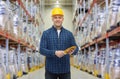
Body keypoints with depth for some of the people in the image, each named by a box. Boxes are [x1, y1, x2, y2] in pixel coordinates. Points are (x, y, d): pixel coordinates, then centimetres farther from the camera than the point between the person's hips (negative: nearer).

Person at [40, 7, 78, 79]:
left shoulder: (69, 34, 6)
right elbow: (42, 50, -7)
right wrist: (55, 53, -23)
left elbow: (76, 48, 4)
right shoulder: (46, 33, 1)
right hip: (51, 69, -1)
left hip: (65, 69, 2)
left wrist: (72, 51, -20)